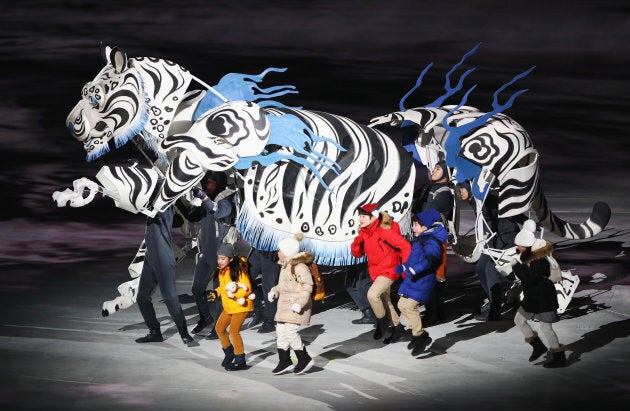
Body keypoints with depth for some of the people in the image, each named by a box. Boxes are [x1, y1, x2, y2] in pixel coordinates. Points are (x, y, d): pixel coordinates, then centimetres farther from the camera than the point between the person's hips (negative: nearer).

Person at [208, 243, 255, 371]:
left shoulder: (239, 270, -21)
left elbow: (247, 289, -22)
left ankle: (240, 361, 0)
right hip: (228, 306, 9)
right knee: (219, 328, 14)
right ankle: (229, 353, 34)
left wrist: (233, 294, -29)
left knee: (233, 331, -12)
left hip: (241, 305, -9)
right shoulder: (221, 271, 5)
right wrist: (216, 292, 3)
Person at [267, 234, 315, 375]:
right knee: (280, 331, 9)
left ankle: (305, 359, 1)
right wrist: (274, 291, 8)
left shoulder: (299, 267, -17)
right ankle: (284, 361, 18)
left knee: (290, 331, -14)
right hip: (285, 305, 10)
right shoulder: (285, 266, 15)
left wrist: (300, 303, -26)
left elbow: (307, 286, -20)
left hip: (296, 306, -10)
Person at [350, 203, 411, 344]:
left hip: (388, 270, -9)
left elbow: (405, 246, -20)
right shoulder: (364, 233, 2)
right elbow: (357, 254, 6)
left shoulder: (384, 231, -21)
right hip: (375, 272, 9)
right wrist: (357, 242, -14)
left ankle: (382, 321, -3)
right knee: (384, 301, 18)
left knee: (372, 294, -26)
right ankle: (397, 327, 33)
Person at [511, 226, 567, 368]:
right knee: (519, 320, 14)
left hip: (543, 297, -10)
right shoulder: (528, 256, 3)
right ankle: (538, 346, 25)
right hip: (532, 297, 10)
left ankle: (560, 358, 8)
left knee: (545, 327, -4)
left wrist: (517, 265, -26)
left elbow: (529, 279, -32)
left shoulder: (539, 260, -26)